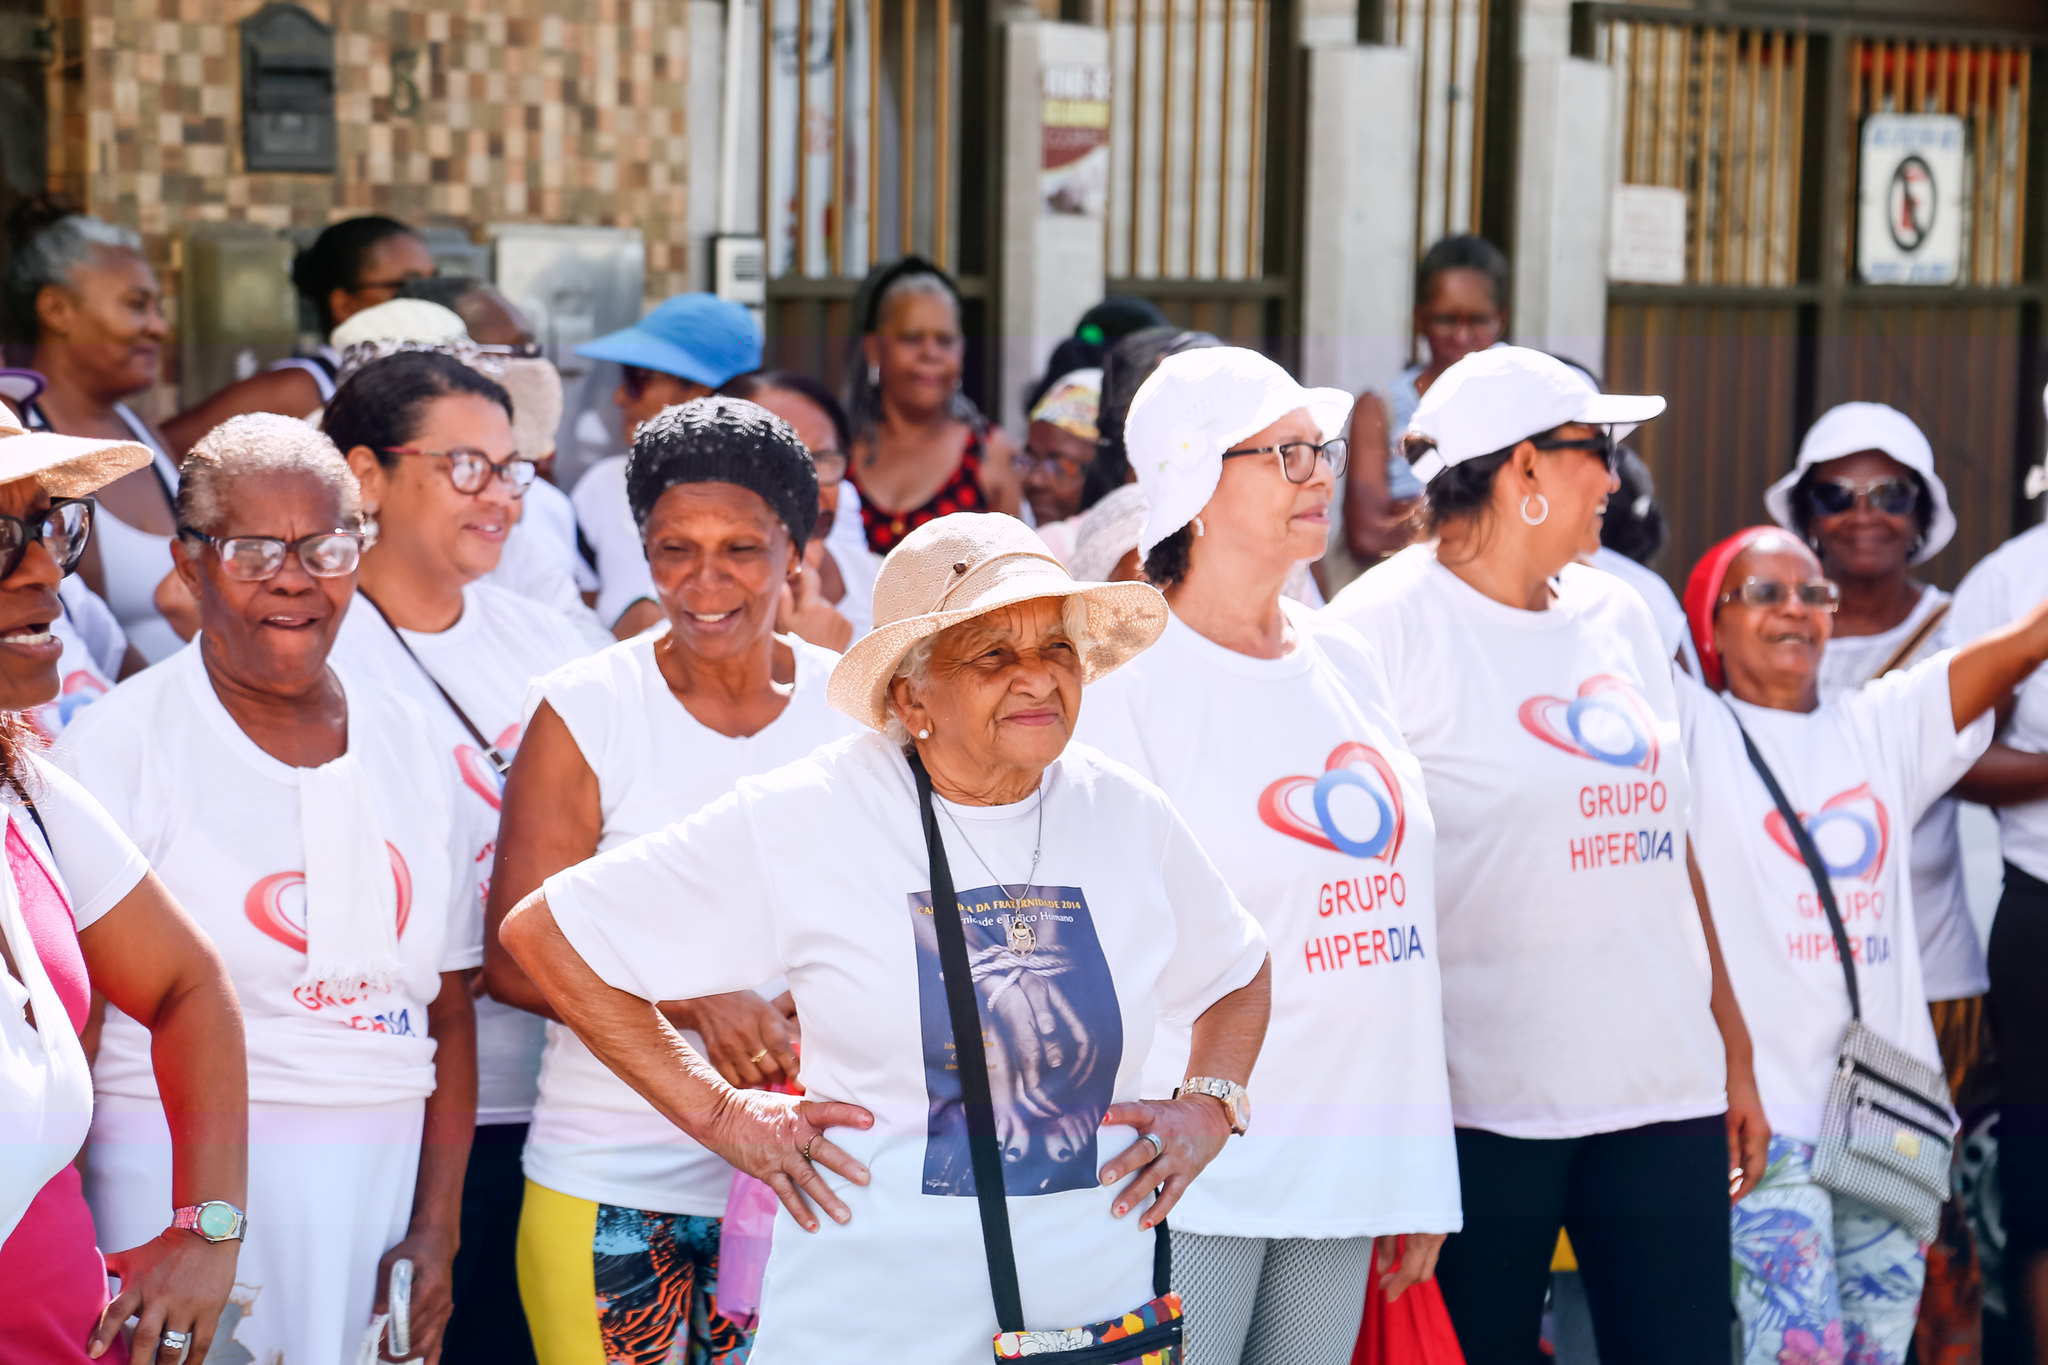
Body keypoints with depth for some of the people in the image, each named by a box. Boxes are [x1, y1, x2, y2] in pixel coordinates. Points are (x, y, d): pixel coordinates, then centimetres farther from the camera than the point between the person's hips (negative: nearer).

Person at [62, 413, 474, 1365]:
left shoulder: (402, 741, 11)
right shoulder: (123, 741, -3)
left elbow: (448, 1014, 13)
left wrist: (436, 1230, 5)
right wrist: (78, 1278, -15)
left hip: (386, 1179, 4)